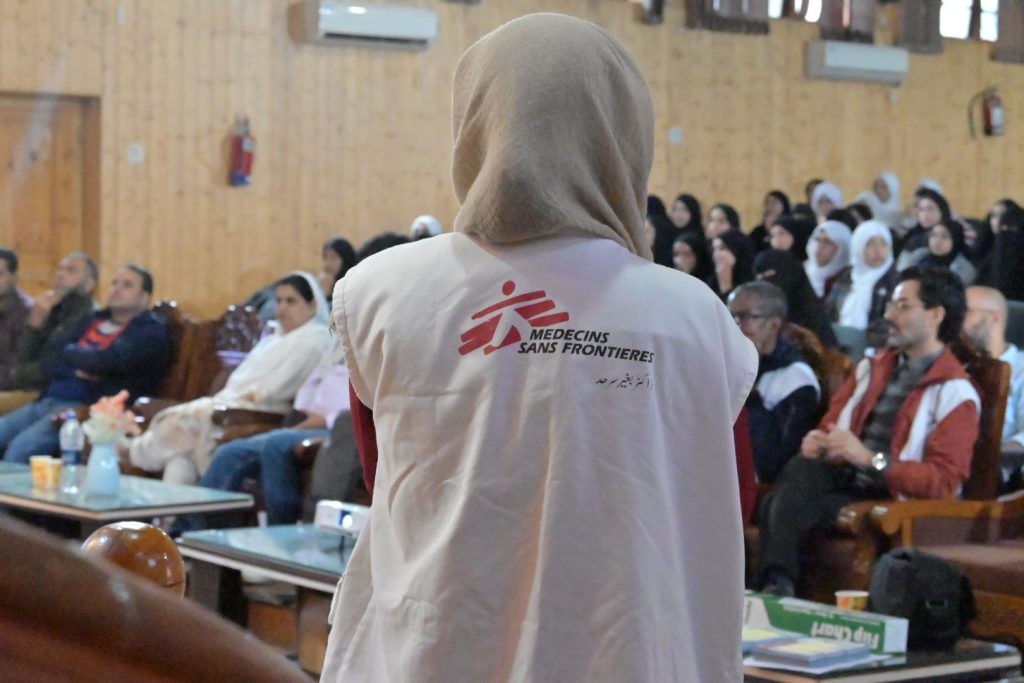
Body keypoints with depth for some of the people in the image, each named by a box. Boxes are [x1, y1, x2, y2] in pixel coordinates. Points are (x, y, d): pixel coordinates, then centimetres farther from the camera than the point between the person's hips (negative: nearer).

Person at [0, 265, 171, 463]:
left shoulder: (151, 330, 1)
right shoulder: (94, 321, 22)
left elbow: (105, 362, -15)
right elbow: (48, 362, 13)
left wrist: (68, 352, 4)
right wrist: (75, 370, -8)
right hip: (48, 401, 7)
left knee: (22, 447, -29)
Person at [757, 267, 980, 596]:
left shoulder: (956, 394, -2)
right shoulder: (873, 368, 19)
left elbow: (944, 481, -11)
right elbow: (831, 425, 26)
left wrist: (871, 459, -21)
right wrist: (817, 441, -1)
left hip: (892, 499, -6)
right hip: (842, 478, 6)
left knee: (784, 508, -28)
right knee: (800, 468, -30)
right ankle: (776, 583, -35)